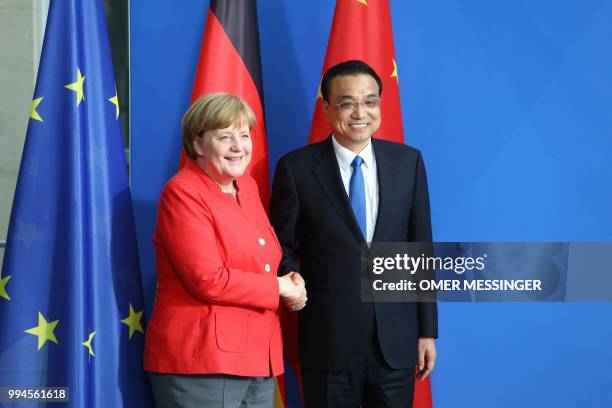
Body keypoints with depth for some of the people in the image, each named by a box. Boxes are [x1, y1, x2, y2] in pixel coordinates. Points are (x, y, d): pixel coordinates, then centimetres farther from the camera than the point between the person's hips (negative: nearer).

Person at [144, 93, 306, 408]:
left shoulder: (247, 186, 14)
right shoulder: (182, 193, -10)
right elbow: (208, 280, -19)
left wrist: (290, 283, 3)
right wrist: (278, 287, -8)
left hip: (258, 359, 8)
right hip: (201, 361, -8)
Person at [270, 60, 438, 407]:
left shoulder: (408, 161, 3)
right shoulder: (297, 168, -4)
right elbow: (282, 247, 6)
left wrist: (428, 330, 4)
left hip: (397, 340, 2)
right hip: (328, 342, -2)